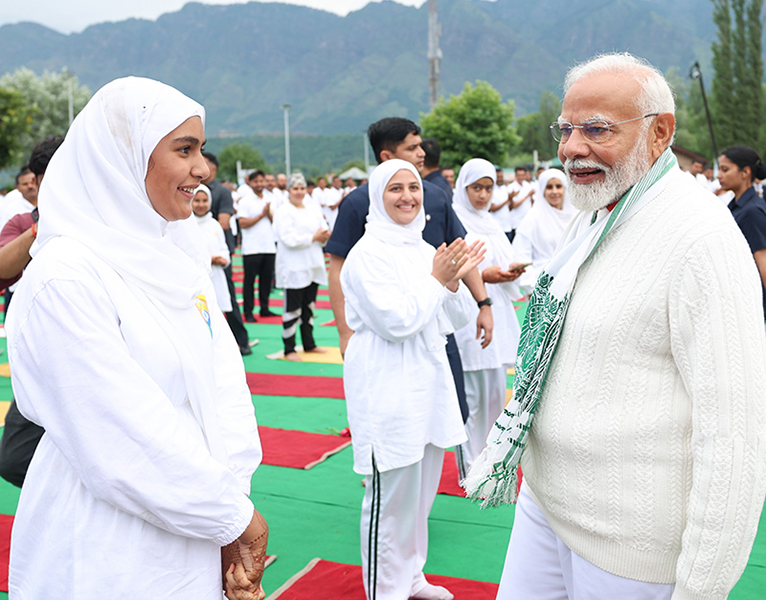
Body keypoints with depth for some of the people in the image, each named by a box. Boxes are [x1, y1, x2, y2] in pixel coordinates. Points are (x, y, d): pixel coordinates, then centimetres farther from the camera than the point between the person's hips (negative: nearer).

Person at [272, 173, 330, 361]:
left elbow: (324, 231, 15)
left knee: (309, 307, 15)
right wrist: (313, 237, -16)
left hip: (313, 266, 7)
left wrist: (325, 236, -9)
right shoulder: (283, 212, -7)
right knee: (293, 309, -5)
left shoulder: (314, 210, 15)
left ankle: (309, 344, 26)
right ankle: (289, 349, 1)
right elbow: (289, 238, -18)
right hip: (293, 267, -7)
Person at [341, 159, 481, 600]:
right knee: (391, 495, -1)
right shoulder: (368, 254, -11)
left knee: (421, 490, 18)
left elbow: (458, 319, 12)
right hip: (387, 390, -8)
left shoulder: (425, 250, 12)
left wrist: (454, 281, -6)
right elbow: (396, 320, -20)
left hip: (429, 381, 8)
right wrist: (437, 280, -11)